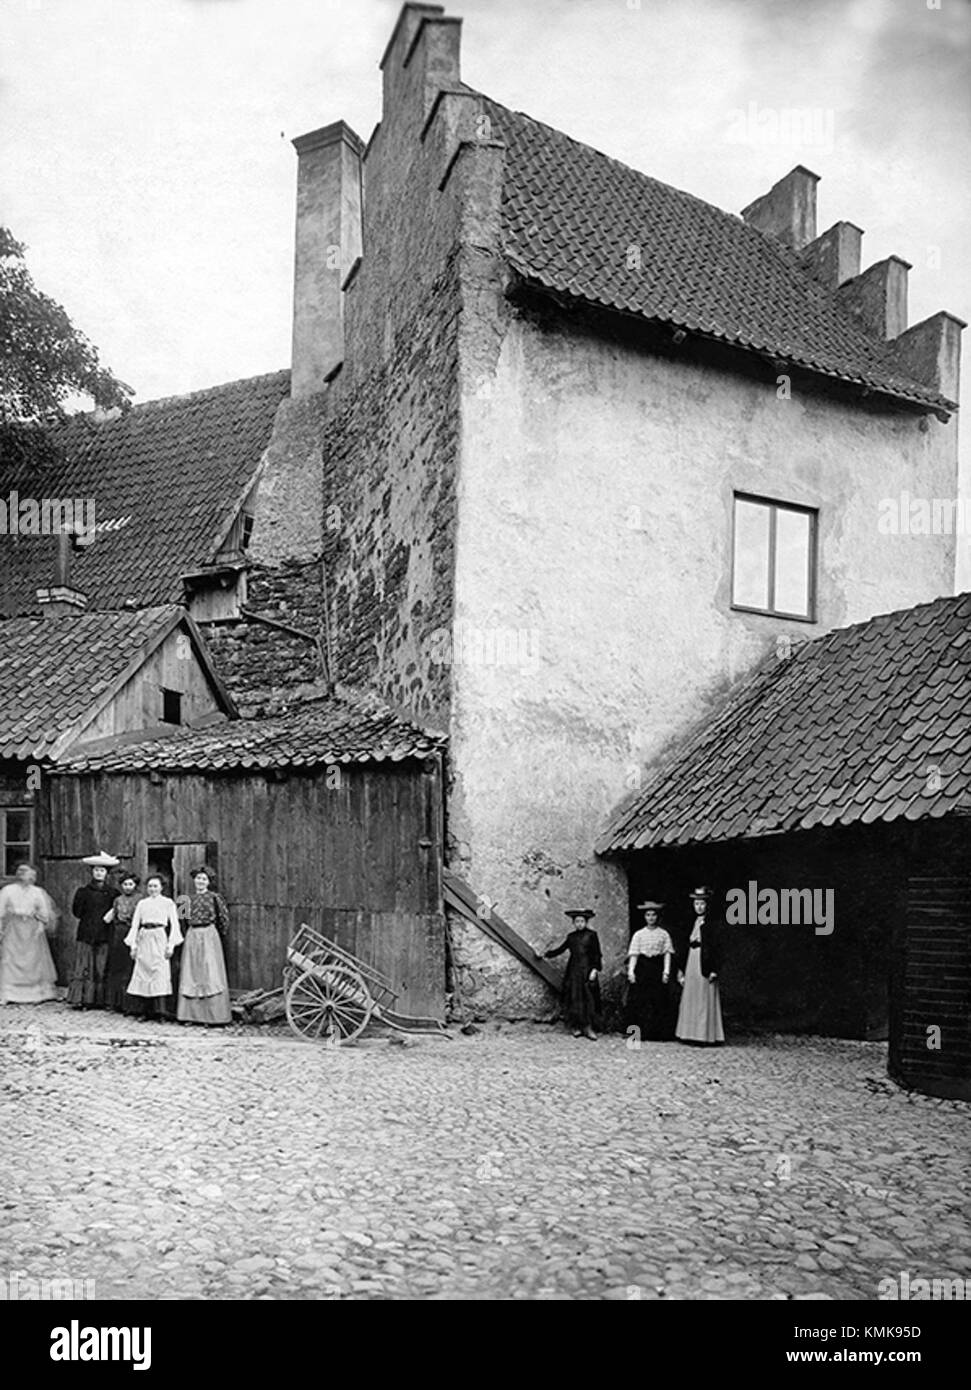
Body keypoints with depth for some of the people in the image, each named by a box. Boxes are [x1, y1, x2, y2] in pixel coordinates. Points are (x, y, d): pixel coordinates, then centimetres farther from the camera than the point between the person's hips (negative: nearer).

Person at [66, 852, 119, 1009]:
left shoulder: (111, 893, 9)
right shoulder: (84, 891, 6)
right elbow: (77, 912, 2)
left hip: (103, 936, 1)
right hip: (86, 935, -1)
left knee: (101, 969, 1)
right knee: (83, 967, -4)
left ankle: (98, 1000, 5)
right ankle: (78, 999, -1)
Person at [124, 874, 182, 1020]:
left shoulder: (168, 903, 8)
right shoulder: (142, 903, 15)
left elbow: (174, 924, 3)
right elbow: (135, 924, 13)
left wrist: (170, 945, -6)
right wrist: (133, 945, 4)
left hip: (160, 939, -3)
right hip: (144, 939, 3)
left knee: (160, 973, -9)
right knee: (142, 973, -1)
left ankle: (161, 1010, -8)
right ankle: (142, 1011, 3)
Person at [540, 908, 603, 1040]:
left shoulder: (591, 935, -2)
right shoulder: (571, 936, 10)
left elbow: (597, 954, -4)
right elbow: (561, 949, 20)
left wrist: (595, 969, -13)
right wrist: (548, 954, 15)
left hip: (586, 970, -4)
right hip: (573, 970, 4)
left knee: (588, 998, -6)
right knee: (573, 999, 2)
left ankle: (588, 1028, -2)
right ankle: (576, 1027, 7)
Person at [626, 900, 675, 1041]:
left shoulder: (663, 934, 6)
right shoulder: (638, 934, 6)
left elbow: (667, 953, 3)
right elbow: (634, 954, 2)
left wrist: (666, 971, -7)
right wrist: (630, 971, -8)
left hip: (657, 968, 0)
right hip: (642, 968, 0)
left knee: (659, 1000, -3)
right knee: (638, 1000, -2)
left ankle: (658, 1033, 1)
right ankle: (638, 1032, 3)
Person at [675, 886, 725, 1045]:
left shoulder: (711, 924, -7)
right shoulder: (693, 923, 13)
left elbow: (717, 948, -11)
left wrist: (714, 970, -17)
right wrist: (682, 969, 15)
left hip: (704, 965, -7)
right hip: (691, 965, 7)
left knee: (704, 1001, -4)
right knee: (690, 1000, 8)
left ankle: (707, 1035, 1)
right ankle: (690, 1034, 13)